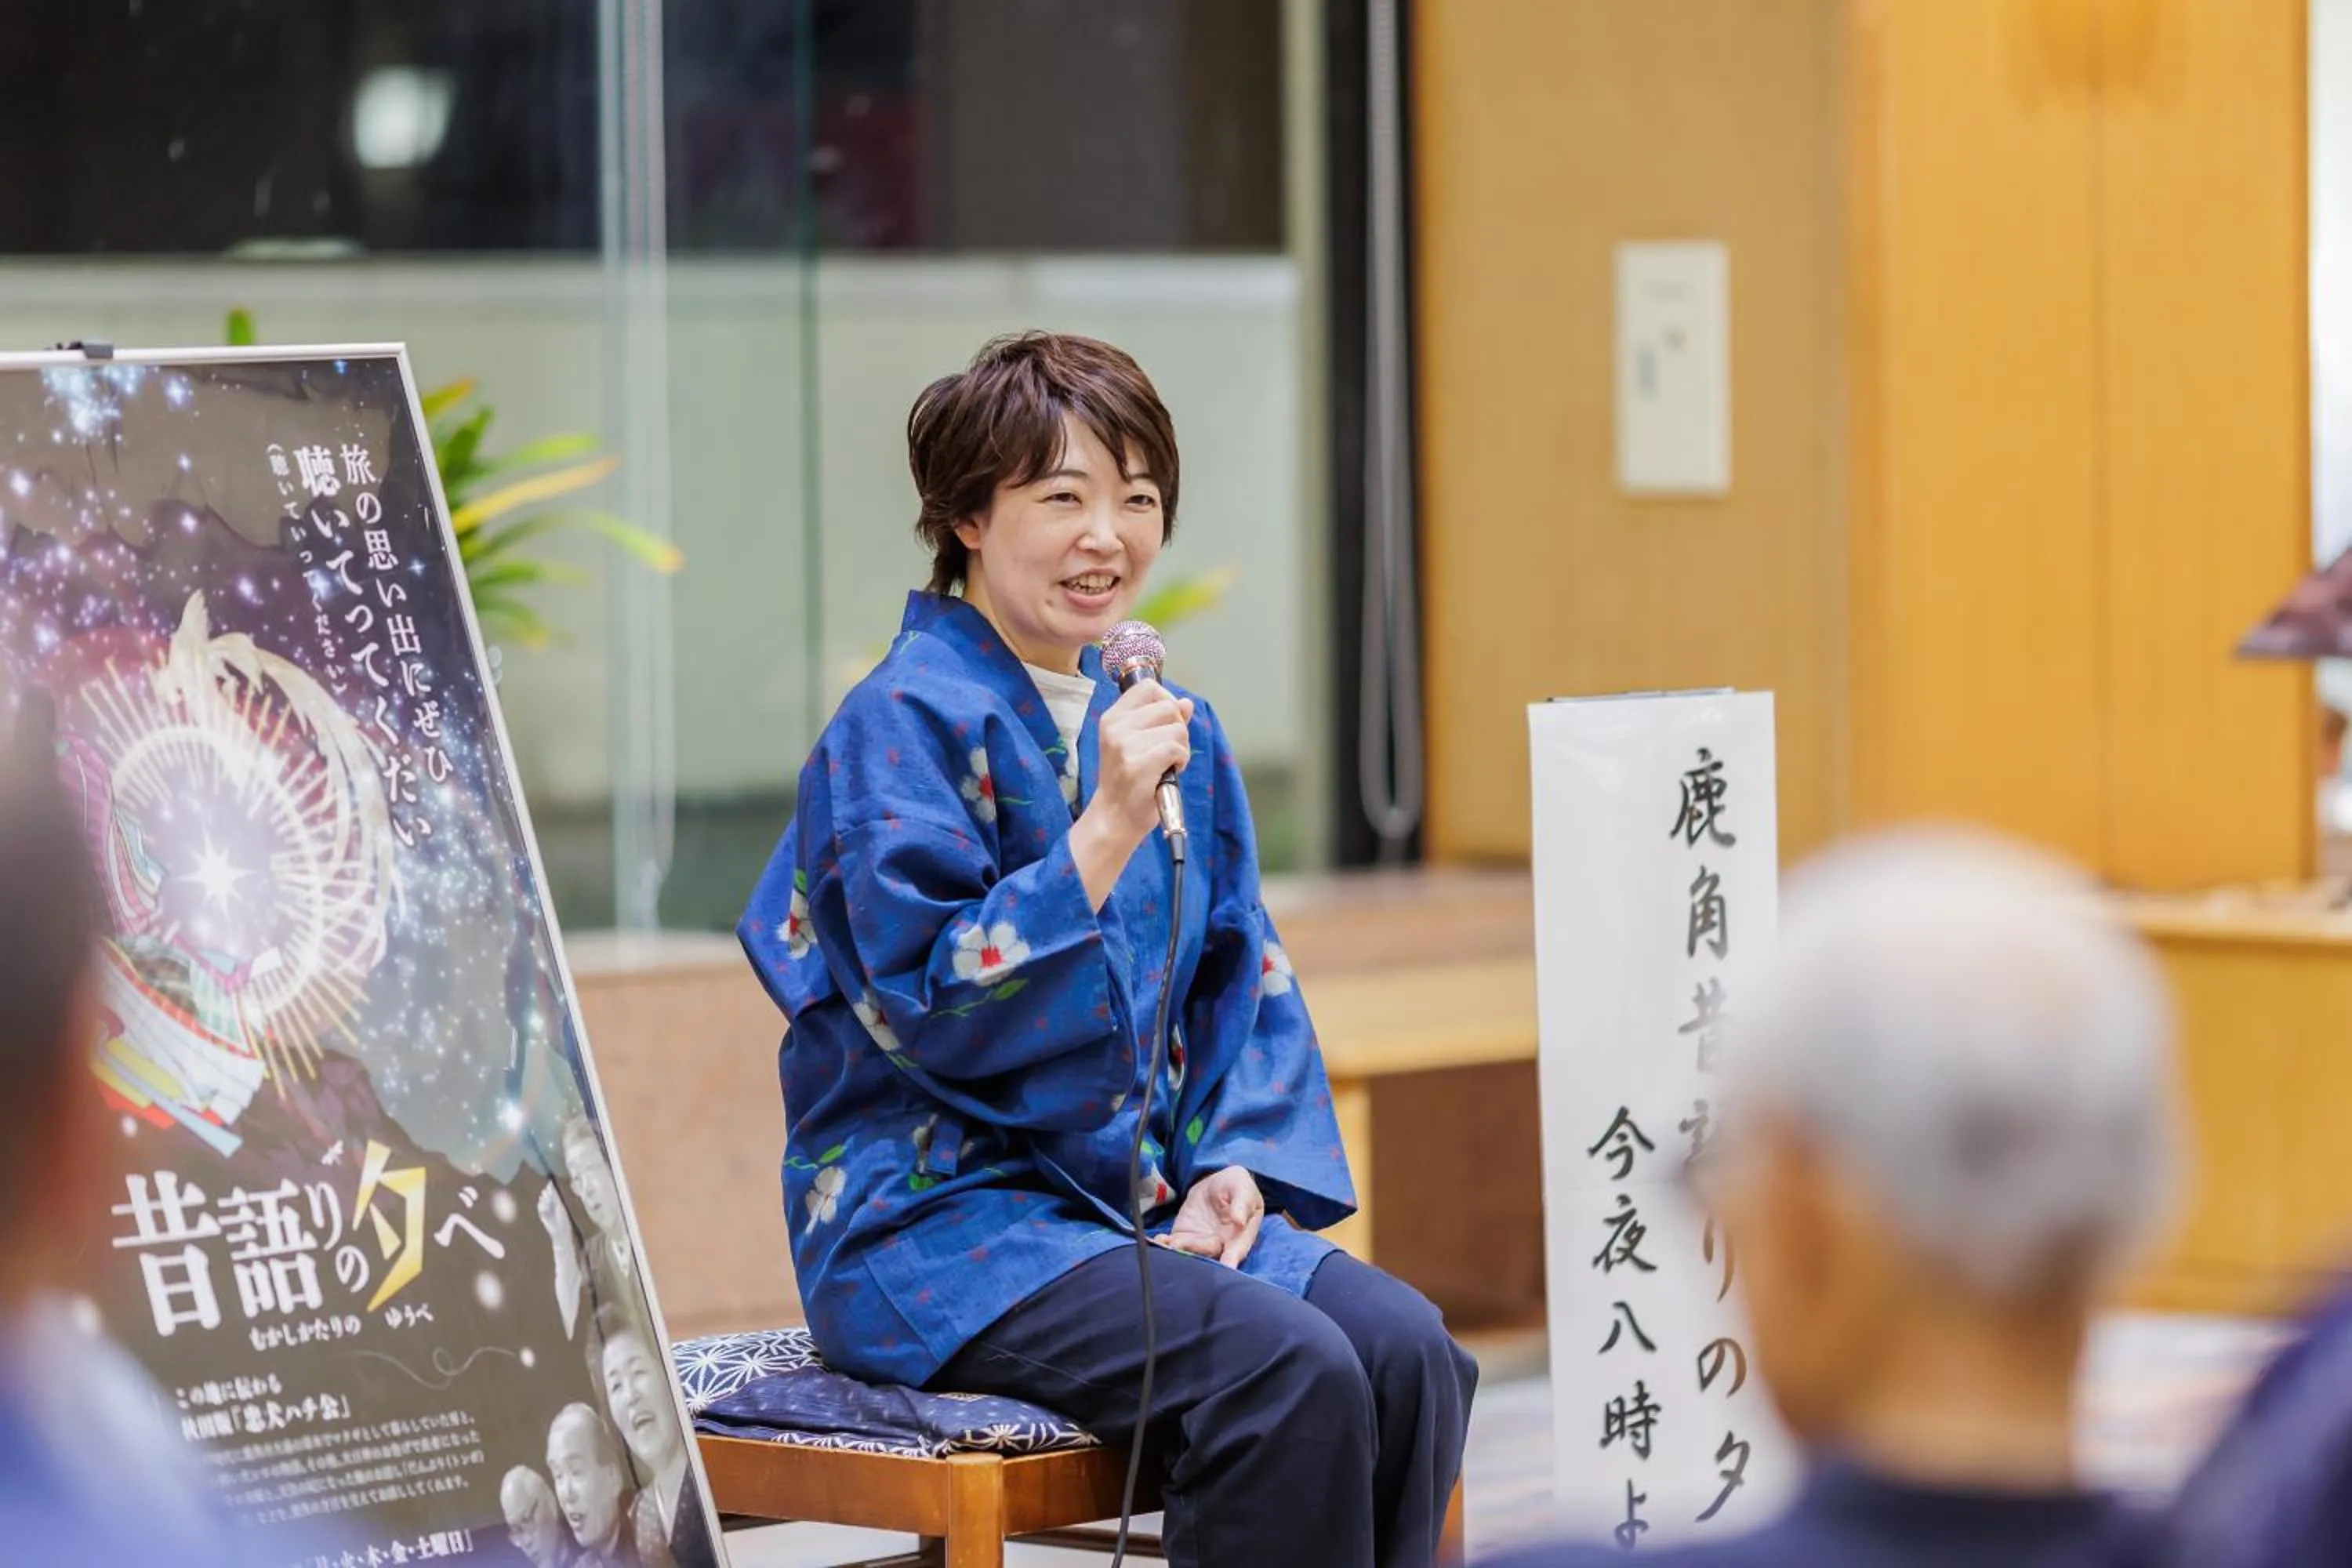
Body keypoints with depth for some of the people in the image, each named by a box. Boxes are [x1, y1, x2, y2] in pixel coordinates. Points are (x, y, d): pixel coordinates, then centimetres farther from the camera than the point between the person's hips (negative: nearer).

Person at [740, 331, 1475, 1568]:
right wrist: (1108, 828, -24)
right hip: (946, 1216, -7)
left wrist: (1234, 1164, 0)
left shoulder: (1169, 724, 13)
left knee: (1408, 1349, -17)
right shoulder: (905, 724, -9)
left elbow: (1239, 977, 17)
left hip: (1139, 1202, 7)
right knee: (1292, 1374, -27)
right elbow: (936, 1003, -18)